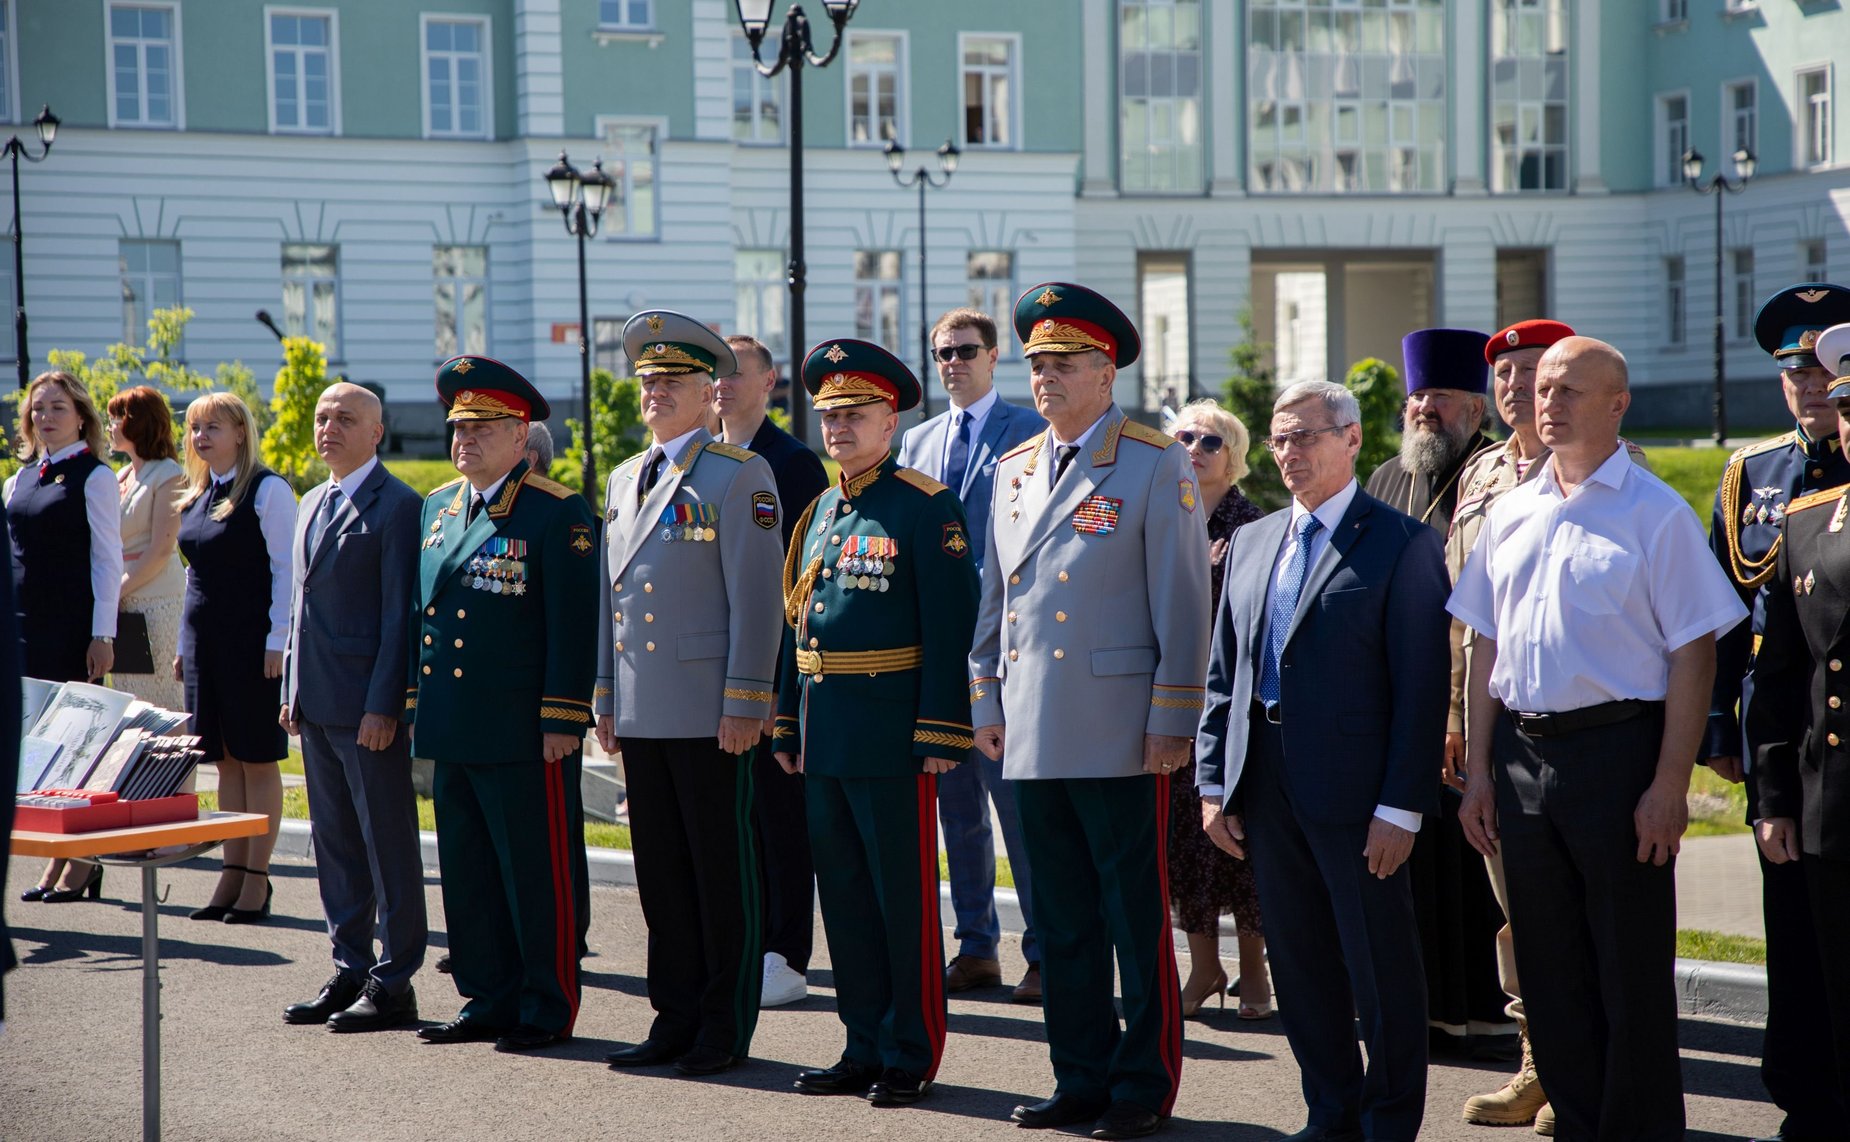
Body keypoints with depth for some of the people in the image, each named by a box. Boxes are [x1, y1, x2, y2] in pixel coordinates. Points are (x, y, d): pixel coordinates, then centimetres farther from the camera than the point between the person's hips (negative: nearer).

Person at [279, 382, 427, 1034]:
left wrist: (383, 706, -18)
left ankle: (393, 984, 3)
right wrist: (292, 690, 16)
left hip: (369, 707, -9)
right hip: (317, 705, 9)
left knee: (388, 845, -2)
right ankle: (349, 971, 20)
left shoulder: (397, 507, -10)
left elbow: (400, 615, -14)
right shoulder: (313, 503, 17)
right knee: (334, 843, 12)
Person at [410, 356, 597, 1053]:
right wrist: (417, 704, 17)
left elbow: (573, 624, -11)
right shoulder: (437, 509, 15)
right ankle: (488, 1001, 21)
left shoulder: (558, 514, -8)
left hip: (524, 734, -7)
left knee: (538, 872, -1)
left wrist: (563, 719, -15)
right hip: (451, 732, 7)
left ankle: (549, 1010, 7)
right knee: (468, 873, 12)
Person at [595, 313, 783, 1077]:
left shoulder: (738, 477, -6)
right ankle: (676, 1019, 18)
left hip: (710, 714, -7)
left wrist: (744, 704, -16)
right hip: (642, 713, 7)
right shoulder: (624, 482, 16)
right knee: (660, 870, 10)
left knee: (723, 871, 0)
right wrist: (607, 698, 16)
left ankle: (726, 1029, 6)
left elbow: (757, 599, -11)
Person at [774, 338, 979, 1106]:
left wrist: (940, 732, -18)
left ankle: (911, 1058, 7)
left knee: (904, 899, -1)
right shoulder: (821, 511, 14)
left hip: (891, 735, -8)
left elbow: (950, 625, -13)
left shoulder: (925, 507, -9)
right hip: (824, 736, 8)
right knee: (844, 896, 12)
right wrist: (787, 724, 15)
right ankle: (864, 1049, 20)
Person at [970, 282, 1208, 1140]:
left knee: (1138, 917, 0)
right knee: (1061, 920, 11)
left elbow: (1183, 602, -7)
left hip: (1121, 737, -6)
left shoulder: (1156, 466, -4)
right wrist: (987, 701, 14)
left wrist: (1172, 719, -11)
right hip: (1034, 737, 6)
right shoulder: (1015, 469, 14)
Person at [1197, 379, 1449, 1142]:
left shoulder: (1403, 545, -5)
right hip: (1266, 785, 6)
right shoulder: (1251, 542, 14)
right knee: (1301, 964, 12)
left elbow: (1422, 685, -10)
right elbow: (1223, 674, 16)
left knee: (1380, 966, 2)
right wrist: (1213, 783, 7)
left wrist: (1401, 806, -15)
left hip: (1355, 790, -6)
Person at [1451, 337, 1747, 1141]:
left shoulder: (1656, 514, -5)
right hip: (1521, 752, 5)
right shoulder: (1511, 514, 11)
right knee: (1549, 971, 10)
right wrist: (1478, 769, 9)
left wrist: (1669, 787, -13)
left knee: (1632, 971, 0)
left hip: (1617, 749, -5)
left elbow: (1692, 656, -8)